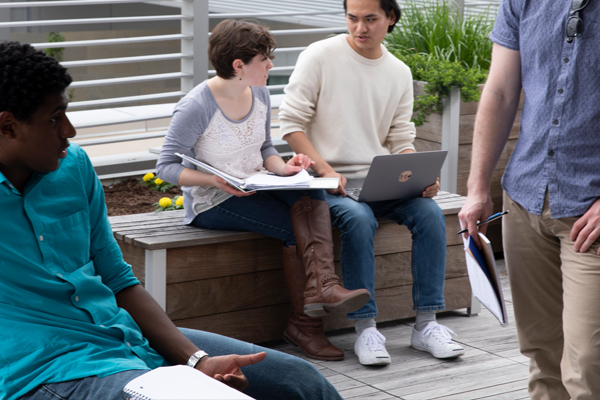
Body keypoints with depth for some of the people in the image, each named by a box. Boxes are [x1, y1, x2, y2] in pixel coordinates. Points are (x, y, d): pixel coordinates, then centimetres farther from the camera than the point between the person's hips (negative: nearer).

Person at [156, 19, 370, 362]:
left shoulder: (260, 93, 5)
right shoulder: (197, 107, -17)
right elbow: (166, 166, -14)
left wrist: (281, 167, -7)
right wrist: (214, 180, -31)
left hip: (256, 188, 6)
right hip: (212, 204, -6)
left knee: (310, 192, -26)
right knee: (294, 228, -24)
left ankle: (321, 284, -36)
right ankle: (305, 322, -14)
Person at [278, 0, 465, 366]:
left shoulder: (399, 73, 11)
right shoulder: (320, 56, -3)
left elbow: (402, 140, 12)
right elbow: (291, 123, -6)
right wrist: (326, 171, -18)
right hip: (331, 183, -4)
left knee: (430, 213, -21)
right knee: (359, 218, -34)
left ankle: (426, 323, -14)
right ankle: (366, 328, -26)